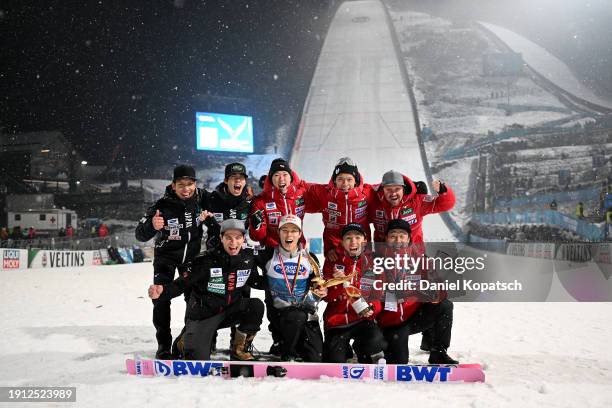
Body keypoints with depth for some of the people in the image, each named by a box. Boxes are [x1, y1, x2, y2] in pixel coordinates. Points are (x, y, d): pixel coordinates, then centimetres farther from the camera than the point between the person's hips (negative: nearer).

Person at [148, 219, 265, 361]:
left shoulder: (248, 258, -6)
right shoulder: (206, 260, -20)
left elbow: (255, 281, 12)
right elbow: (182, 283, -17)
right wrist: (163, 291, -37)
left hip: (230, 310, 4)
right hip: (204, 313, -4)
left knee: (256, 306, -21)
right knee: (198, 359, -17)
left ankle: (239, 349, 0)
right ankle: (188, 342, 21)